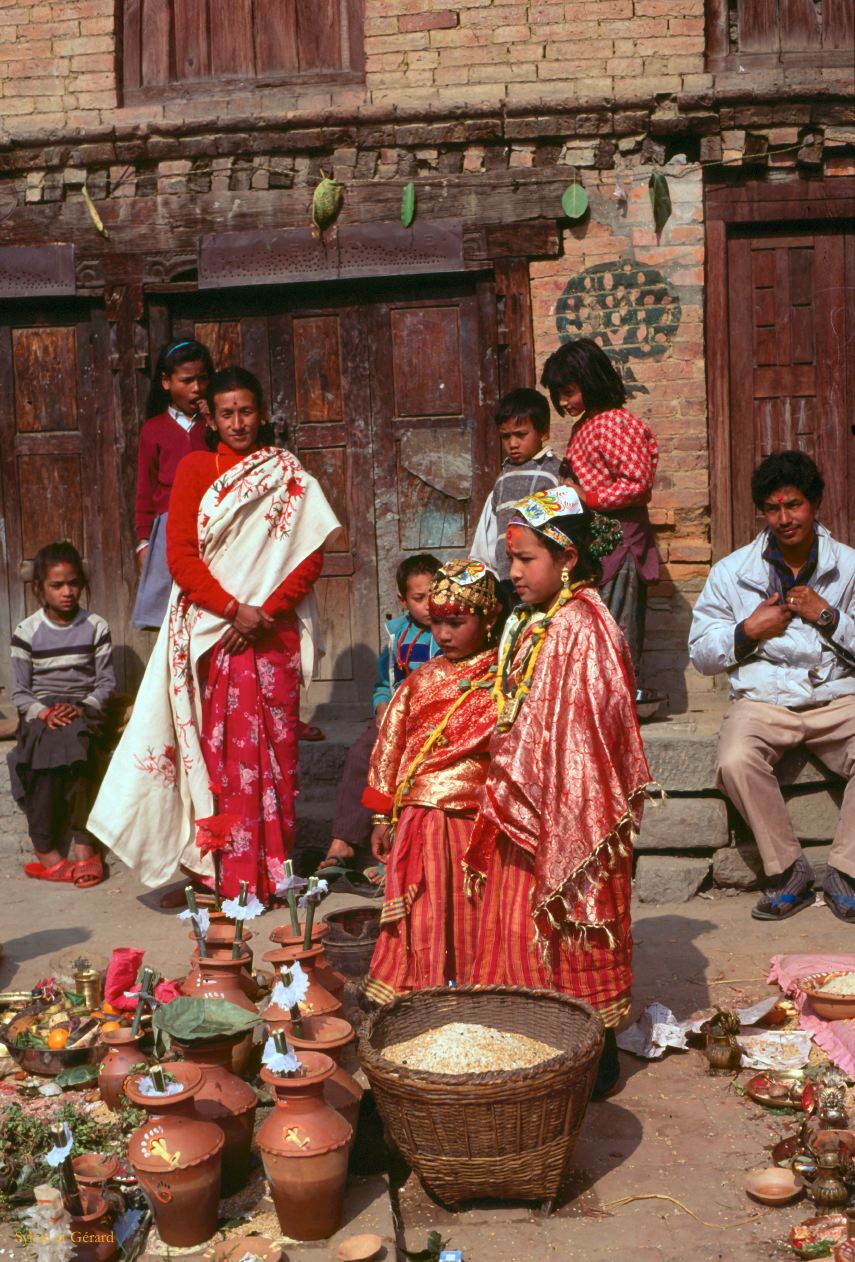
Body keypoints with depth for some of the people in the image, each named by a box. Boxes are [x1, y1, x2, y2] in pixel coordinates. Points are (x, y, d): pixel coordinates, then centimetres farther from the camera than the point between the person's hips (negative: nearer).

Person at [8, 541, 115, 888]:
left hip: (83, 711, 0)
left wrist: (83, 708, -14)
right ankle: (46, 850, -25)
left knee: (71, 738, -32)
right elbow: (19, 691, 3)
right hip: (40, 713, 0)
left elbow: (106, 681, 3)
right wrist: (43, 712, -15)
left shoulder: (96, 627, 4)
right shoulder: (26, 632, 2)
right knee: (49, 740, -31)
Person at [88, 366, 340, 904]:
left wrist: (266, 610, -9)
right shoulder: (196, 468, 6)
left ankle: (274, 872, 9)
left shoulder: (288, 474, 9)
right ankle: (229, 875, 4)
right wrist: (232, 609, -13)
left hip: (273, 631, 1)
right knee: (220, 747, -2)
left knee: (275, 746, 1)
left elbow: (312, 555, 3)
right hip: (212, 631, -1)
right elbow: (181, 555, -1)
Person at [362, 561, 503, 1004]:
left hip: (474, 822, -2)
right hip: (419, 821, 2)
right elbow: (390, 747, 10)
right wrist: (383, 817, 8)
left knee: (468, 917, 6)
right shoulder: (422, 682, 7)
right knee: (422, 918, 7)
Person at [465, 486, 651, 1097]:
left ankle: (598, 1059, 19)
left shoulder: (584, 629, -18)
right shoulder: (532, 625, 9)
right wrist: (503, 796, 14)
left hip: (569, 813, -8)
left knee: (573, 937, 3)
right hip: (526, 812, 9)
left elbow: (591, 735, -21)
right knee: (524, 929, 15)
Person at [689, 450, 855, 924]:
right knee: (736, 761, -32)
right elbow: (700, 653, 9)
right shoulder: (732, 571, 9)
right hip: (761, 699, 0)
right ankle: (789, 871, -11)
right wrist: (747, 631, -7)